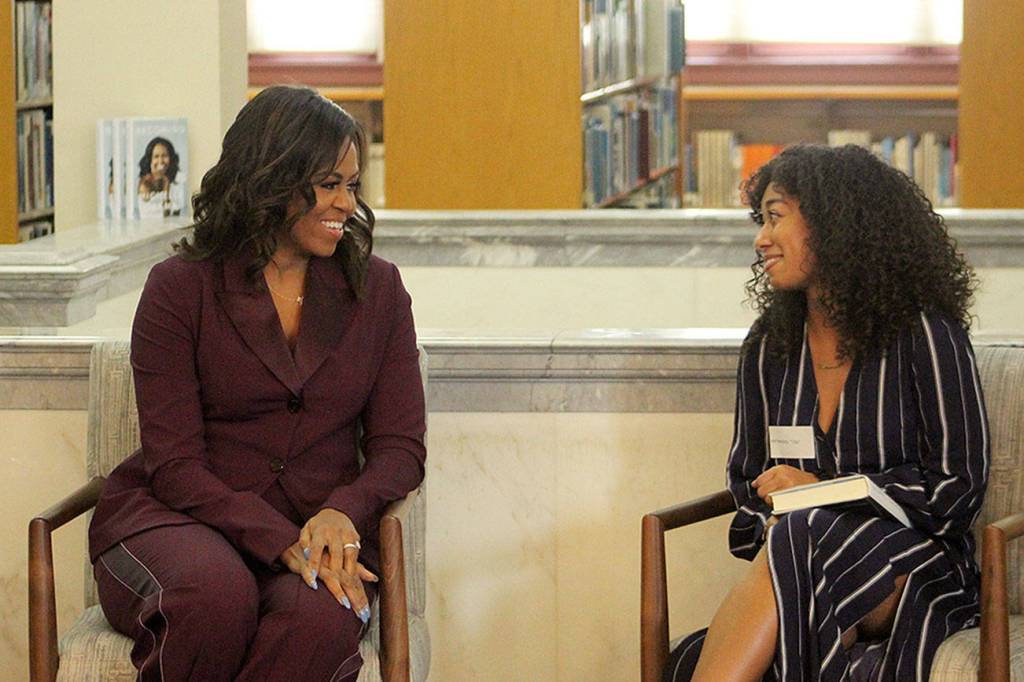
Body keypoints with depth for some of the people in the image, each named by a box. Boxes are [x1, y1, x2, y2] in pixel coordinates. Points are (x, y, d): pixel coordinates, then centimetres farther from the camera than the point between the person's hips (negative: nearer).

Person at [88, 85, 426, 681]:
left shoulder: (376, 288, 11)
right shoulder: (181, 288, 1)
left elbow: (400, 444, 8)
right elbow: (175, 464, -6)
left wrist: (342, 513, -16)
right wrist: (282, 543, -22)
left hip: (322, 527, 2)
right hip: (176, 518, -2)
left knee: (321, 618, -36)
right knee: (216, 595, -39)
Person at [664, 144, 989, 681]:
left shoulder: (924, 335, -3)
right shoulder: (769, 346, 14)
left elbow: (959, 487, -5)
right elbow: (748, 482, 16)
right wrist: (772, 524, -9)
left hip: (917, 567, -4)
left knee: (798, 546, -38)